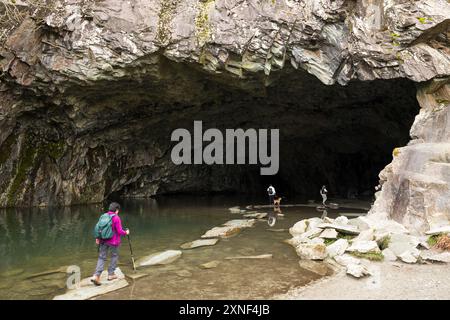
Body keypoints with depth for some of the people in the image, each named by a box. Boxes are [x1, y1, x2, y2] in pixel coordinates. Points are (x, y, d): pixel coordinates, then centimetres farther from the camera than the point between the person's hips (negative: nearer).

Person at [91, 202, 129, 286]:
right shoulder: (116, 218, -15)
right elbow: (119, 231, -16)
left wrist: (97, 238, 13)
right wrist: (126, 232, 2)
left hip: (103, 240, 5)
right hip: (113, 241, -5)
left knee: (102, 258, 7)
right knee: (114, 256, 16)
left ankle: (96, 276, -5)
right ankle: (111, 274, 20)